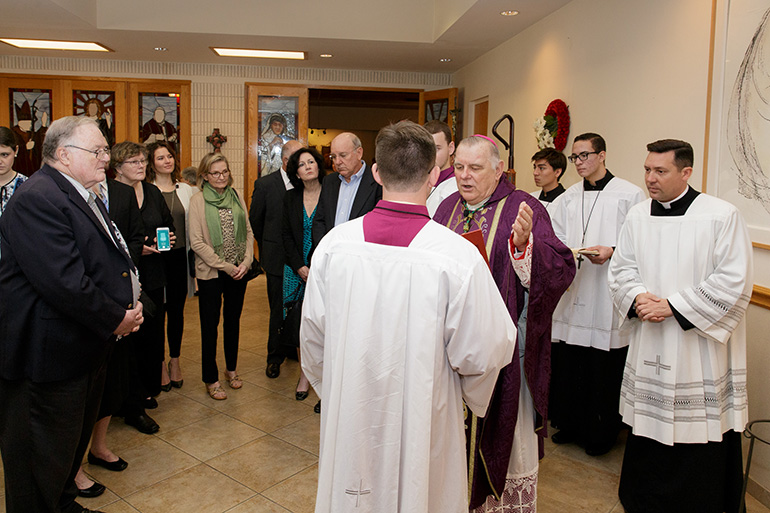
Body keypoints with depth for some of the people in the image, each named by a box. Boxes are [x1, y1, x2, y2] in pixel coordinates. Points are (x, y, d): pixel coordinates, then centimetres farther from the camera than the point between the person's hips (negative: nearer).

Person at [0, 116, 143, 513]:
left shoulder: (82, 196, 13)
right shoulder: (36, 200, -21)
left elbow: (106, 262, 17)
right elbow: (64, 282, -28)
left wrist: (129, 307, 0)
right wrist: (116, 319, -16)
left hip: (87, 347, 10)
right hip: (50, 356, -10)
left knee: (76, 436, 24)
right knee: (46, 459, 6)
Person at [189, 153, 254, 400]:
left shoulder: (236, 198, 7)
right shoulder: (198, 201, -6)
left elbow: (248, 232, 8)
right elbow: (197, 242, -11)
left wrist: (246, 262, -7)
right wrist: (226, 266, -13)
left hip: (238, 271, 4)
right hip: (211, 273, -4)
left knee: (233, 320, 15)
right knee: (210, 325, 5)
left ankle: (231, 368, 32)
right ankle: (211, 379, 18)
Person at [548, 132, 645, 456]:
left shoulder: (630, 195, -2)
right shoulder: (568, 198, 13)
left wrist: (612, 250, -18)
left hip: (607, 295, -4)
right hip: (571, 290, 5)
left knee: (604, 368, 4)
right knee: (568, 365, 10)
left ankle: (601, 434, 22)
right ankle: (570, 424, 29)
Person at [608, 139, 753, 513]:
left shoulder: (723, 216, -9)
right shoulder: (637, 216, 6)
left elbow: (733, 281, -14)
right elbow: (621, 269, 8)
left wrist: (672, 306, -18)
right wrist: (638, 298, -13)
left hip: (699, 350, -4)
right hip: (649, 348, 5)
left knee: (699, 437, 4)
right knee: (647, 436, 15)